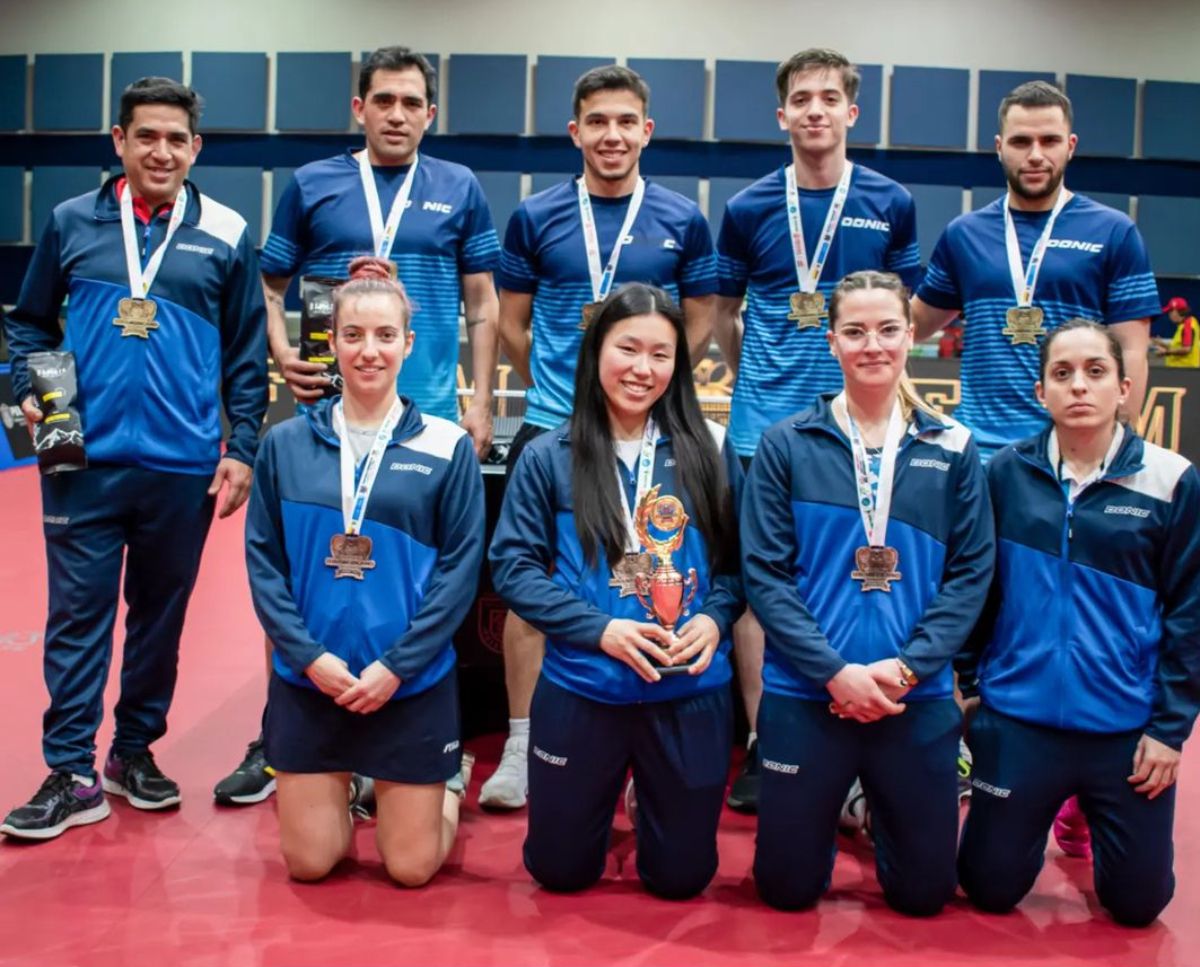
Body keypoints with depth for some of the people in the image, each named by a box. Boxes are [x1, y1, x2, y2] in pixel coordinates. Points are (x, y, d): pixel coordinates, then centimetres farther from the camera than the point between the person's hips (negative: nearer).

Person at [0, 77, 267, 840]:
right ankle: (72, 774, 12)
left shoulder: (225, 234, 3)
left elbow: (247, 355, 5)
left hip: (184, 467, 0)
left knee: (162, 613, 12)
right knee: (77, 615, 2)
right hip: (85, 461, 0)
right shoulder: (72, 222, 5)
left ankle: (136, 751, 27)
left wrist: (243, 450, -1)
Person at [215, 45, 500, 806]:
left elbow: (483, 305, 8)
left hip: (429, 417, 0)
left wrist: (481, 402, 2)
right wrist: (284, 356, -9)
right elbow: (272, 288, 9)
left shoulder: (459, 190, 7)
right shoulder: (312, 185, 7)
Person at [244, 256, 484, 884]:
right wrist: (309, 654, -11)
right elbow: (263, 561, 0)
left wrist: (396, 665, -13)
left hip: (413, 683, -1)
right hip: (306, 679, 2)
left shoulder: (447, 446, -4)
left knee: (411, 868, 5)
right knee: (308, 863, 9)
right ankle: (340, 790, 39)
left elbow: (461, 568, -6)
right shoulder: (286, 443, 1)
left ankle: (443, 791, 36)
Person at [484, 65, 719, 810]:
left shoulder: (683, 220, 3)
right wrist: (558, 384, 8)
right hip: (551, 425, 0)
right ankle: (522, 746, 14)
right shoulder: (536, 217, 3)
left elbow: (701, 324, 8)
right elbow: (514, 322, 10)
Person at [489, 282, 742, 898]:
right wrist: (600, 629, -16)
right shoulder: (548, 457, -4)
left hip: (692, 693, 1)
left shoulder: (708, 451, 1)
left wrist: (715, 617, -13)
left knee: (681, 876, 14)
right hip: (580, 691, 0)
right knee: (561, 870, 15)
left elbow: (739, 556, 7)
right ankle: (609, 797, 46)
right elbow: (512, 565, -5)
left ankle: (651, 799, 45)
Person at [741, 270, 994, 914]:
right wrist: (834, 672, -14)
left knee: (924, 891, 11)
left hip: (920, 697, 1)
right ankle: (835, 811, 40)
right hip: (804, 693, -1)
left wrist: (906, 668, -12)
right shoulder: (786, 444, -3)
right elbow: (763, 571, -6)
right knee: (786, 886, 9)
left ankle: (878, 811, 42)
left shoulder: (952, 448, 2)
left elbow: (971, 572, 0)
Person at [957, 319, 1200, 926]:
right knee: (991, 889, 11)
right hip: (1019, 721, 1)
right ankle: (1038, 821, 42)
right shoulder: (1008, 472, -3)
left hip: (1127, 730, -1)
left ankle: (1089, 821, 41)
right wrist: (969, 683, 6)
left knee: (1138, 902, 11)